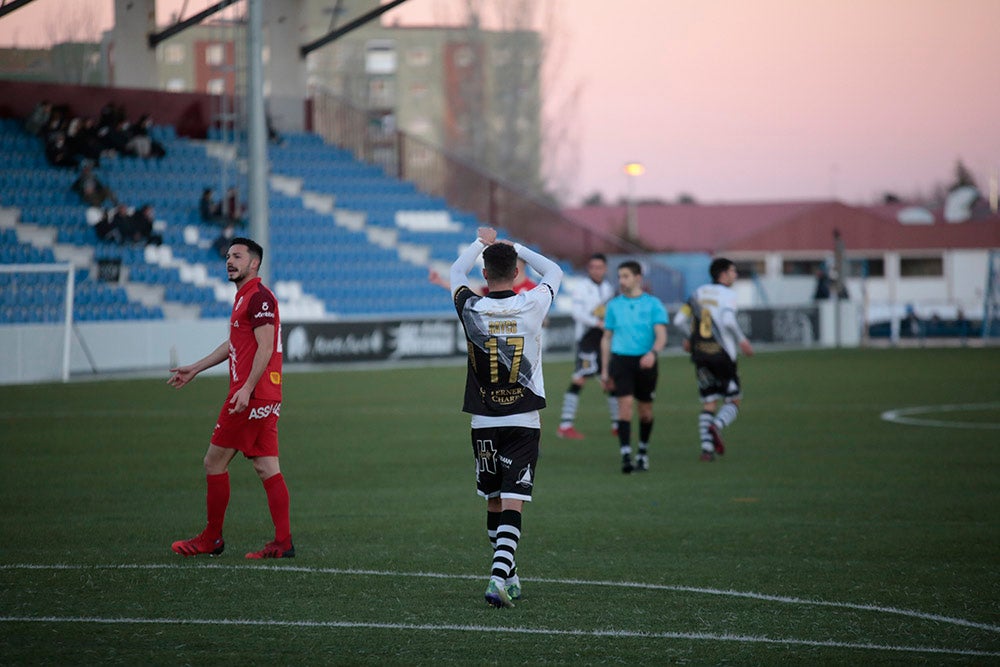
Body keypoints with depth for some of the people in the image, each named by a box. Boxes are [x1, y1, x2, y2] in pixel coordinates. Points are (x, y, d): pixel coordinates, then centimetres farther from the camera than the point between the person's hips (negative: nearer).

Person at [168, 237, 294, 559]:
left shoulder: (259, 297, -12)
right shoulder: (244, 297, 19)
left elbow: (265, 348, -19)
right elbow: (233, 344, 30)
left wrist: (247, 388, -25)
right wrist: (195, 369, 35)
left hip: (251, 396, -10)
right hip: (266, 398, 10)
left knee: (214, 462, -1)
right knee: (267, 468, 4)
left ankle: (211, 539, 6)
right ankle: (283, 542, 0)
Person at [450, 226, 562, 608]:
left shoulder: (471, 308, -6)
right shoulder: (532, 305, -8)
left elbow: (456, 273, 18)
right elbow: (554, 272, 15)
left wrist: (481, 244, 31)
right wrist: (517, 249, 23)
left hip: (484, 423, 2)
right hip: (524, 422, -2)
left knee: (493, 504, 15)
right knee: (512, 504, -7)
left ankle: (508, 577, 26)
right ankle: (500, 576, -24)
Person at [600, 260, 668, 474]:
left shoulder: (653, 304, 0)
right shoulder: (614, 305, 8)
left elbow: (661, 336, -8)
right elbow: (606, 338, 15)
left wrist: (653, 353, -29)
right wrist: (605, 370, 13)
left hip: (645, 362, -1)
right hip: (621, 360, 1)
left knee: (645, 410, 9)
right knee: (625, 404, -14)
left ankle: (643, 453, 30)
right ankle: (626, 456, -19)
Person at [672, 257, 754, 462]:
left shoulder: (699, 293, 11)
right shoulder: (727, 294, -6)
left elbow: (679, 320, 10)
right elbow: (728, 321, -23)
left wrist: (691, 337, 27)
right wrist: (742, 340, -10)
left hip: (699, 354, 5)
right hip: (722, 354, -5)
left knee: (708, 403, 9)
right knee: (733, 402, 7)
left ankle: (706, 447, -4)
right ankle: (717, 426, -23)